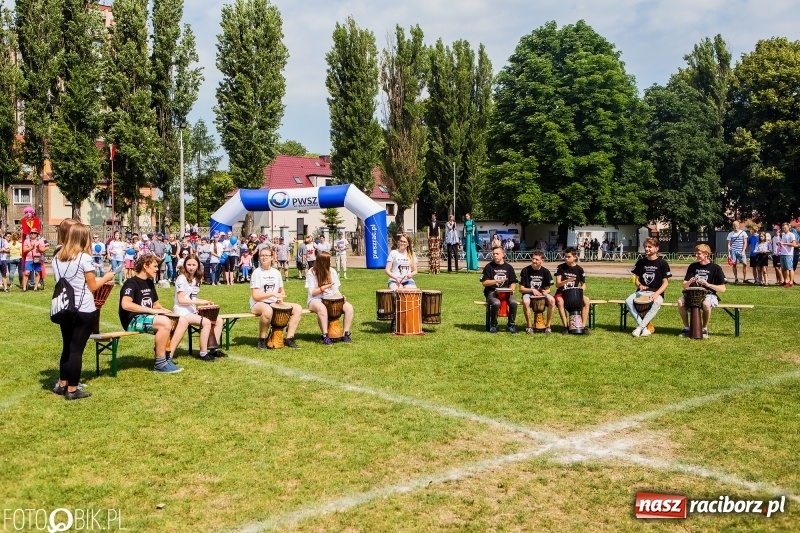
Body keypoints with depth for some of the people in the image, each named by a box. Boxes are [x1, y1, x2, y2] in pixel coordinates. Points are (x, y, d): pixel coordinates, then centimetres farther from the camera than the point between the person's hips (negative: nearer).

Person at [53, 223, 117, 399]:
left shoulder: (57, 258, 6)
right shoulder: (84, 258, -12)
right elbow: (93, 286, -8)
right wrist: (106, 277, 10)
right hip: (83, 311, -6)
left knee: (67, 347, 18)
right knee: (76, 349, 0)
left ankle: (62, 384, 27)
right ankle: (72, 390, 6)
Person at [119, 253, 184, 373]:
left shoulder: (150, 283, 16)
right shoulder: (131, 283, -11)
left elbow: (155, 304, 25)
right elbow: (125, 304, -27)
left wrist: (162, 309, 1)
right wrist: (152, 310, -26)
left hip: (147, 318, 9)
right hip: (133, 321, -9)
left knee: (182, 320, -8)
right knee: (165, 322, -33)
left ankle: (168, 357, -12)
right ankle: (160, 364, -25)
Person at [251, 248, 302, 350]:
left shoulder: (276, 273, 10)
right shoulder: (257, 273, -6)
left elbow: (282, 291, 20)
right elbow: (255, 296, -12)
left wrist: (280, 298, -3)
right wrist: (272, 294, -21)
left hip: (275, 303, 6)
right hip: (258, 304, -6)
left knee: (298, 308, -11)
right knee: (268, 310, -41)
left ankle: (289, 338, -9)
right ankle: (262, 340, -21)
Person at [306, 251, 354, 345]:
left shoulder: (332, 271, 7)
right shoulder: (312, 272, -6)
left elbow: (335, 290, 6)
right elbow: (312, 292, -8)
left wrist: (341, 297, -15)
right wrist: (325, 287, -20)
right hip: (316, 300, -4)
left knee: (349, 307, -22)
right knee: (322, 308, -42)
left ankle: (346, 334, -13)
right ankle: (325, 336, -31)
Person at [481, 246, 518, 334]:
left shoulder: (508, 267, 11)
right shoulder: (489, 266, 3)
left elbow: (513, 282, 14)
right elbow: (484, 283, -2)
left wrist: (511, 289, -7)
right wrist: (496, 281, -15)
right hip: (492, 292, -2)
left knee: (513, 302, -28)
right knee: (496, 303, -34)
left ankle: (511, 324, -6)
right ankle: (493, 325, -9)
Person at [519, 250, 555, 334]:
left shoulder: (545, 271, 0)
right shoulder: (525, 271, -6)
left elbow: (547, 288, 6)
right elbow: (521, 289, -3)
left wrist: (545, 291, -18)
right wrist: (532, 290, -18)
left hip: (541, 293, 2)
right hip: (528, 293, -2)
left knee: (552, 300, -30)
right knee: (525, 302, -37)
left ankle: (548, 326, -17)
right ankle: (530, 326, -17)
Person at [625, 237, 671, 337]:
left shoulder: (662, 263, -1)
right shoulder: (641, 262, 9)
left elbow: (665, 282, -2)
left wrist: (656, 294, -19)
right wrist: (639, 285, -10)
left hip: (657, 292, -3)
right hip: (641, 292, 3)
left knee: (657, 303, -38)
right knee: (628, 301, -27)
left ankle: (640, 327, -34)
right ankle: (644, 327, -27)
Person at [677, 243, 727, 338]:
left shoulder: (715, 268, -3)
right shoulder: (693, 266, 9)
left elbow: (722, 289, -6)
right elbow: (685, 286, 10)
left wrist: (708, 284, -19)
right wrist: (689, 282, -13)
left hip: (709, 295, -4)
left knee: (706, 304, -38)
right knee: (680, 301, -26)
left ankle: (705, 329, -14)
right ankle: (686, 328, -11)